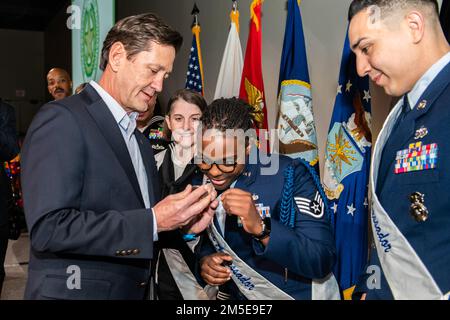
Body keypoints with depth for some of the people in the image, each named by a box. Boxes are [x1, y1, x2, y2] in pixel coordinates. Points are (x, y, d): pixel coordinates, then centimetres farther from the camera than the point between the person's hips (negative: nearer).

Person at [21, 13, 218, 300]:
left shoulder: (141, 142, 11)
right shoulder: (62, 120, -14)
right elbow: (48, 228, -23)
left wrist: (183, 223, -4)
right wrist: (152, 221, -23)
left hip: (139, 290, 7)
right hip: (76, 290, -7)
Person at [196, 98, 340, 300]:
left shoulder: (291, 176, -19)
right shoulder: (199, 181, -5)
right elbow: (203, 240, 7)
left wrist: (260, 228, -34)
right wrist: (204, 260, -12)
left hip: (295, 294, -3)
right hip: (232, 294, 4)